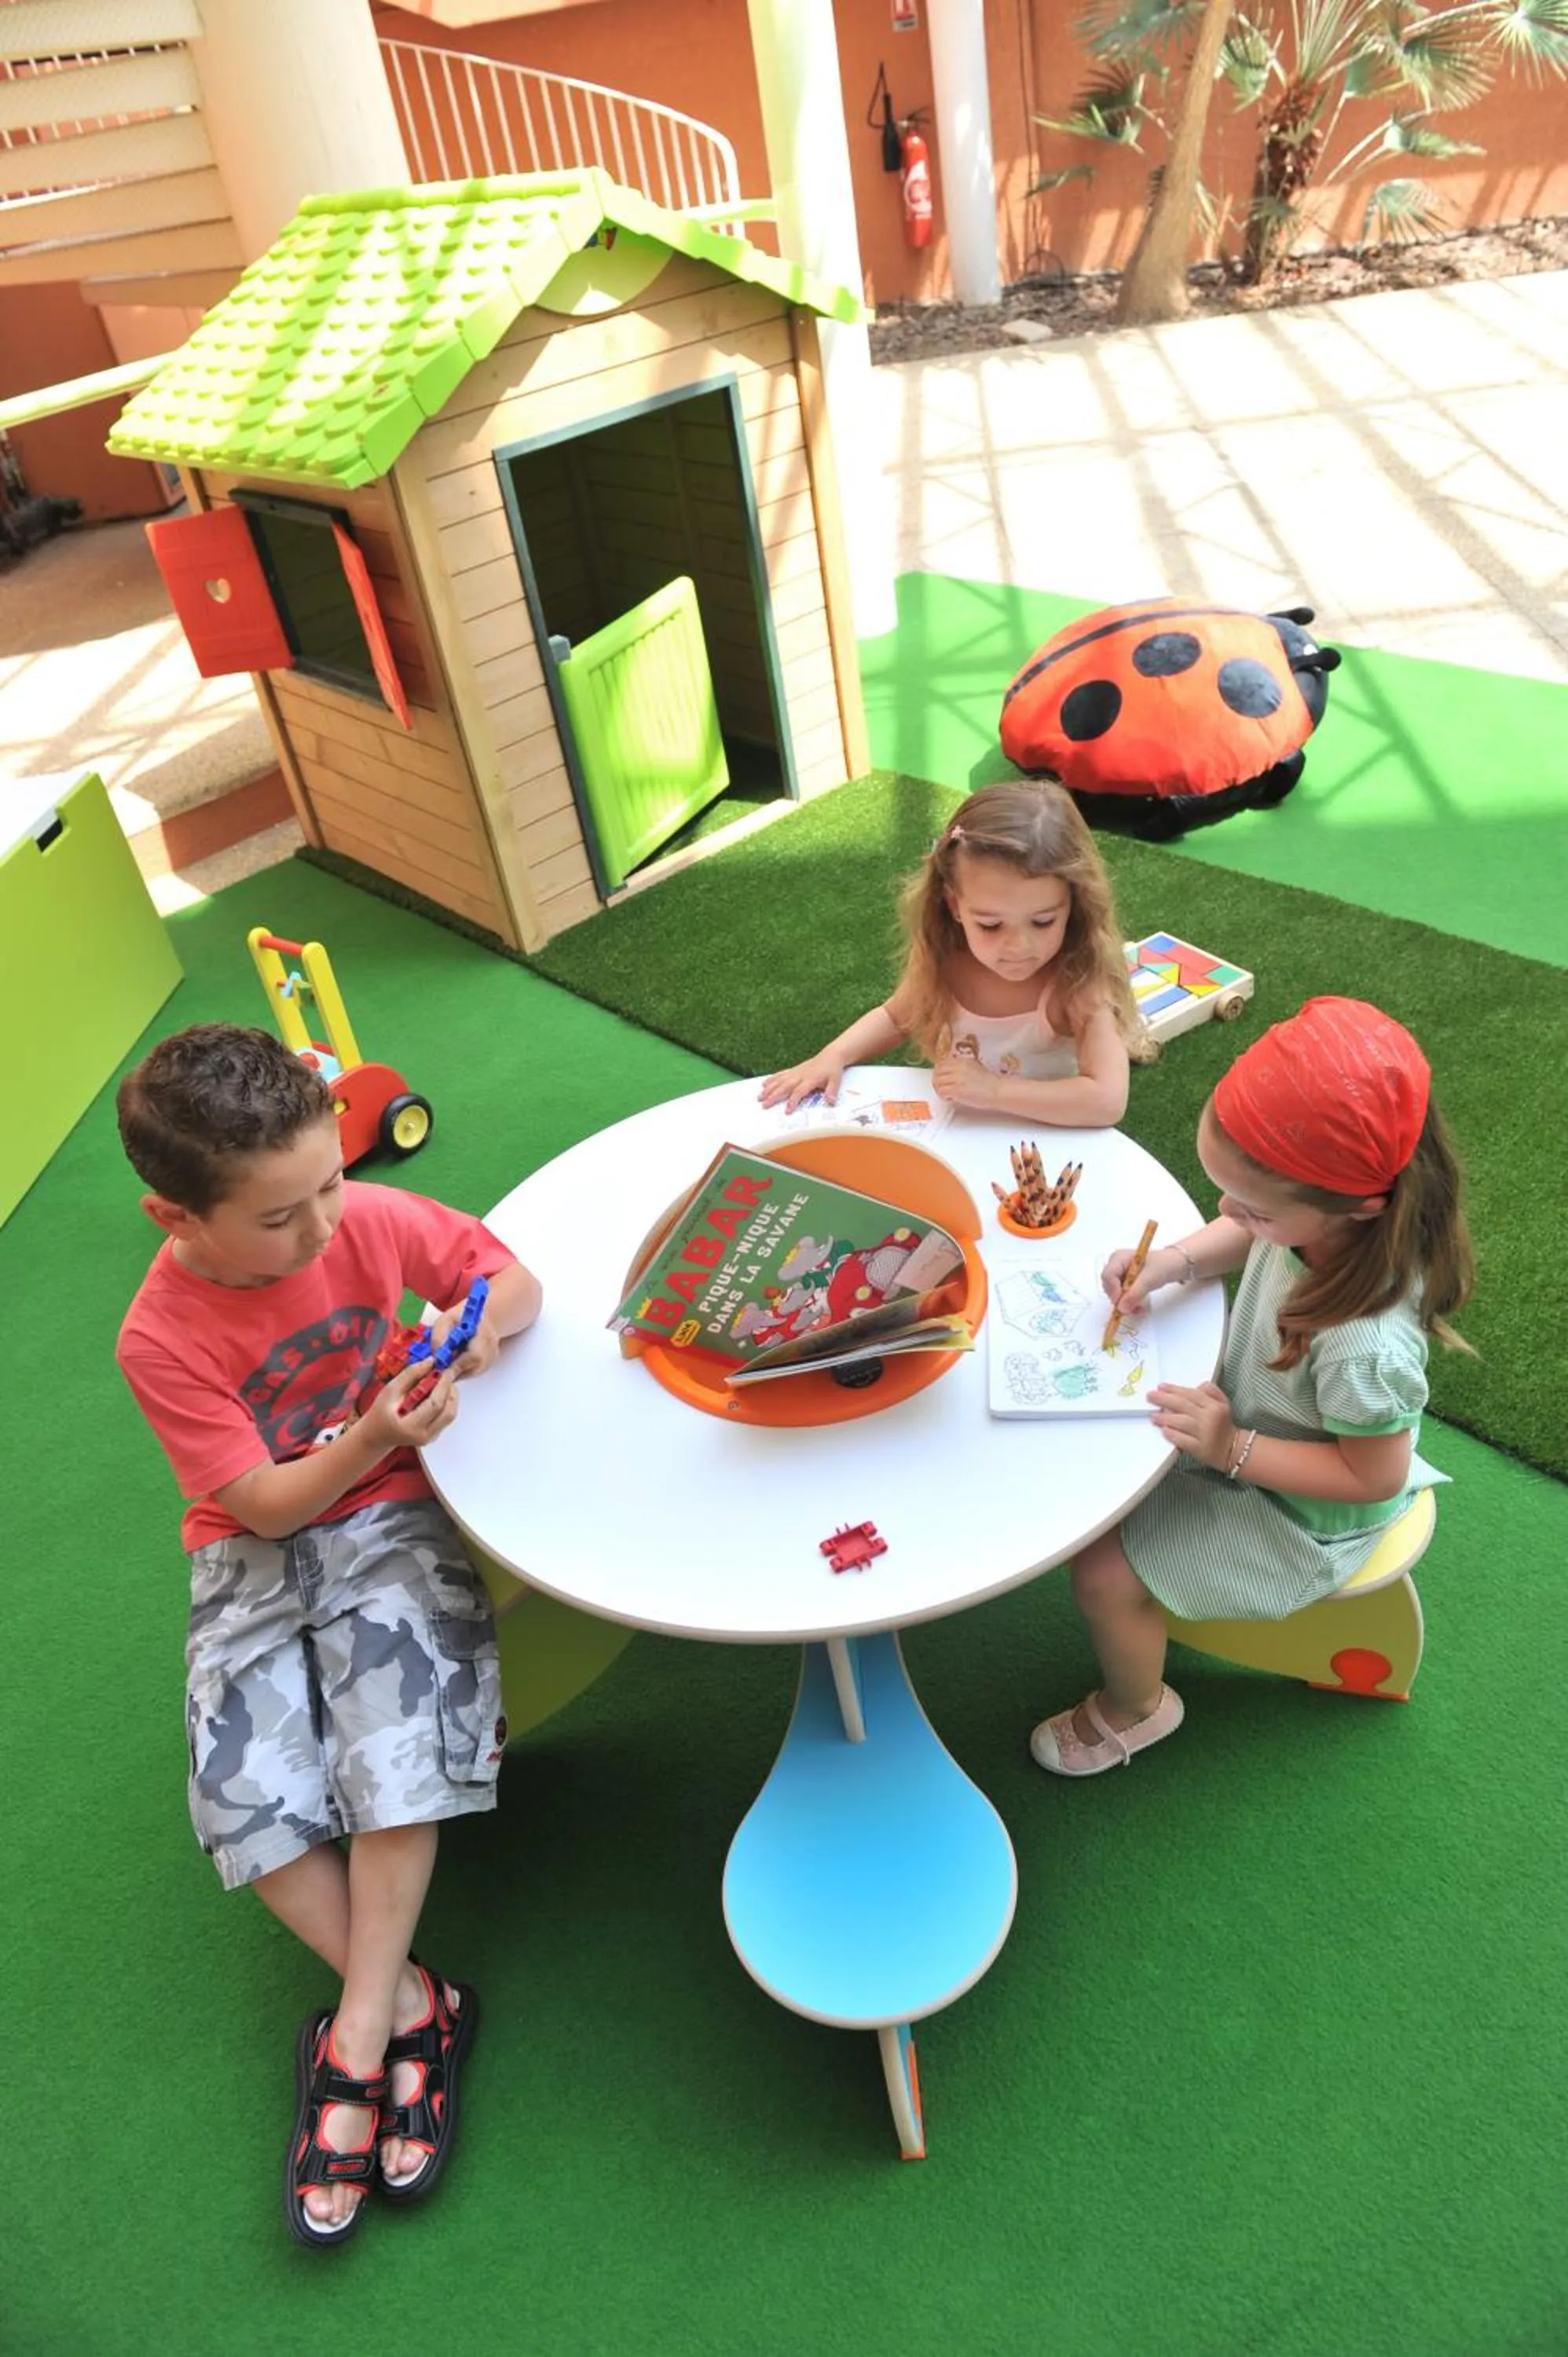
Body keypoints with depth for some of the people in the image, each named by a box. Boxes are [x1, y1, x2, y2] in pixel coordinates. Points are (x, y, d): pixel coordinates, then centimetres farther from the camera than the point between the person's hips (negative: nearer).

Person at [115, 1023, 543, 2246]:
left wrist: (482, 1321, -23)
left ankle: (359, 2037, -6)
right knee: (244, 1785, -18)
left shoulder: (369, 1220, -12)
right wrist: (374, 1439, -30)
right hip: (254, 1561, 0)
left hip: (390, 1525, 0)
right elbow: (266, 1505, -14)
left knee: (395, 1744, -22)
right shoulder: (161, 1338, -16)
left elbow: (517, 1280, 0)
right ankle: (409, 2005, -3)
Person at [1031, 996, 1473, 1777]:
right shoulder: (1317, 1215, -25)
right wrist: (1177, 1260, -19)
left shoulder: (1366, 1347, -43)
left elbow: (1375, 1478, -27)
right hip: (1240, 1420, 7)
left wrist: (1231, 1448, -29)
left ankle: (1134, 1712, 27)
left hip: (1294, 1516, -7)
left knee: (1102, 1572, -5)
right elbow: (1243, 1234, -1)